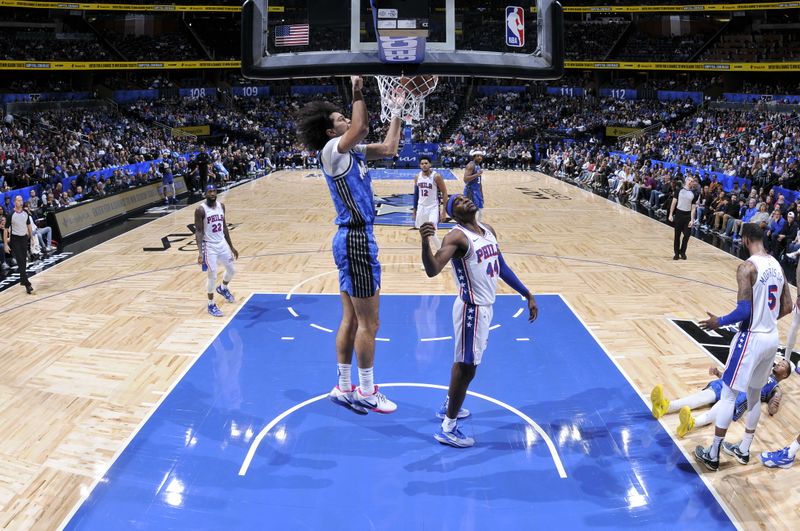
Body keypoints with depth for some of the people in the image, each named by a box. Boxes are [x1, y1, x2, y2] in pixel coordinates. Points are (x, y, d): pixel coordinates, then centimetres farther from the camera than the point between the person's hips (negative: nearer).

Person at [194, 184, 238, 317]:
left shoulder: (221, 206, 2)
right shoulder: (200, 209, -16)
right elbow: (198, 232, -16)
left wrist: (231, 246, 13)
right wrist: (200, 253, -25)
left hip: (222, 244, 6)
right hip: (209, 246, -6)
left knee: (231, 270, 16)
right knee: (212, 276, -3)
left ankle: (223, 288, 47)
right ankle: (211, 305, 15)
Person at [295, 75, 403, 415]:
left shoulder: (352, 151, 14)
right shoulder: (331, 150, -12)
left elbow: (388, 148, 19)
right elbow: (359, 129, -30)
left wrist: (397, 111, 18)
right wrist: (357, 92, -20)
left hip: (355, 238, 10)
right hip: (356, 239, -10)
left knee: (351, 320, 14)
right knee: (368, 324, -1)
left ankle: (344, 388, 24)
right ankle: (366, 393, 11)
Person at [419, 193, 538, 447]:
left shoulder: (488, 230, 7)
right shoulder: (457, 236, -20)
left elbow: (502, 268, 16)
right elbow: (432, 270, -35)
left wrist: (527, 295, 16)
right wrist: (425, 242, -52)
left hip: (484, 306, 9)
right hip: (472, 309, -9)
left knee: (464, 361, 23)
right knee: (467, 366, -3)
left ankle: (448, 405, 43)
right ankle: (448, 429, 9)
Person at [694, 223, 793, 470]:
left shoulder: (747, 267, -19)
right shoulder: (777, 266, 7)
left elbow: (744, 310, -23)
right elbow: (787, 307, 12)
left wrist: (719, 322, -7)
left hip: (752, 338, -8)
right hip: (772, 338, 8)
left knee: (728, 395, 2)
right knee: (755, 395, 20)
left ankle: (712, 455, 10)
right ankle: (743, 450, 32)